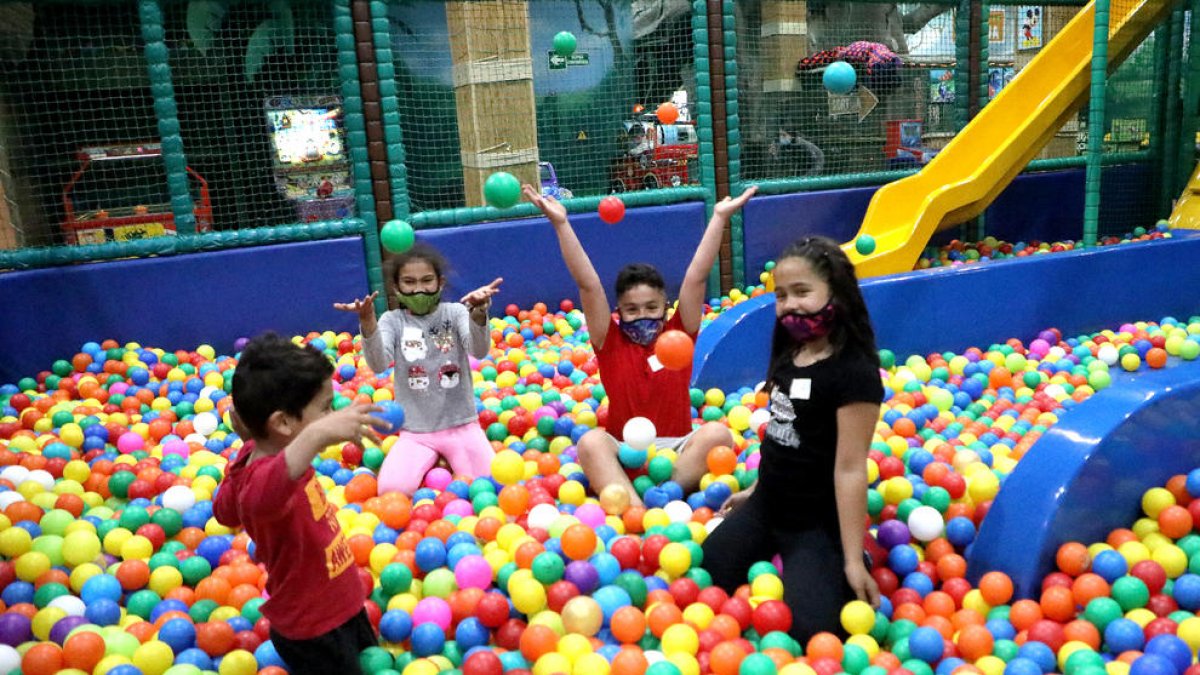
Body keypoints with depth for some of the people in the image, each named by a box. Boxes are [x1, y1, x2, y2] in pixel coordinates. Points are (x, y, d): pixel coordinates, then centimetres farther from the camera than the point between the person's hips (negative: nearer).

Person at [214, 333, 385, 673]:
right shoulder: (261, 475, -35)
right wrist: (315, 436, -75)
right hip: (314, 633, -9)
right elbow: (263, 496, -62)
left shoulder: (256, 455, -7)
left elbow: (225, 511, 12)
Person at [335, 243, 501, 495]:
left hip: (461, 425, 0)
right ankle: (431, 461, 8)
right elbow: (379, 364, -20)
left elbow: (479, 351, -21)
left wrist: (478, 314, -43)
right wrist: (367, 323, -39)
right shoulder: (393, 320, -1)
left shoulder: (455, 312, -2)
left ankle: (448, 459, 14)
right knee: (392, 490, -22)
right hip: (415, 432, 0)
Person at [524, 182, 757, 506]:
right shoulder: (611, 343, 2)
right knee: (591, 441, -31)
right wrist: (561, 224, -12)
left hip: (678, 453, 1)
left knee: (717, 433, -27)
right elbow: (588, 284, -6)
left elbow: (696, 278, -2)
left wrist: (719, 218, -6)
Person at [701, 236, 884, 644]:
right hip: (767, 508, 8)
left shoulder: (855, 372, -22)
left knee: (808, 632, -17)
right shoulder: (789, 356, 3)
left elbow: (850, 466, -23)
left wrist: (852, 560, -21)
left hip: (819, 525, -8)